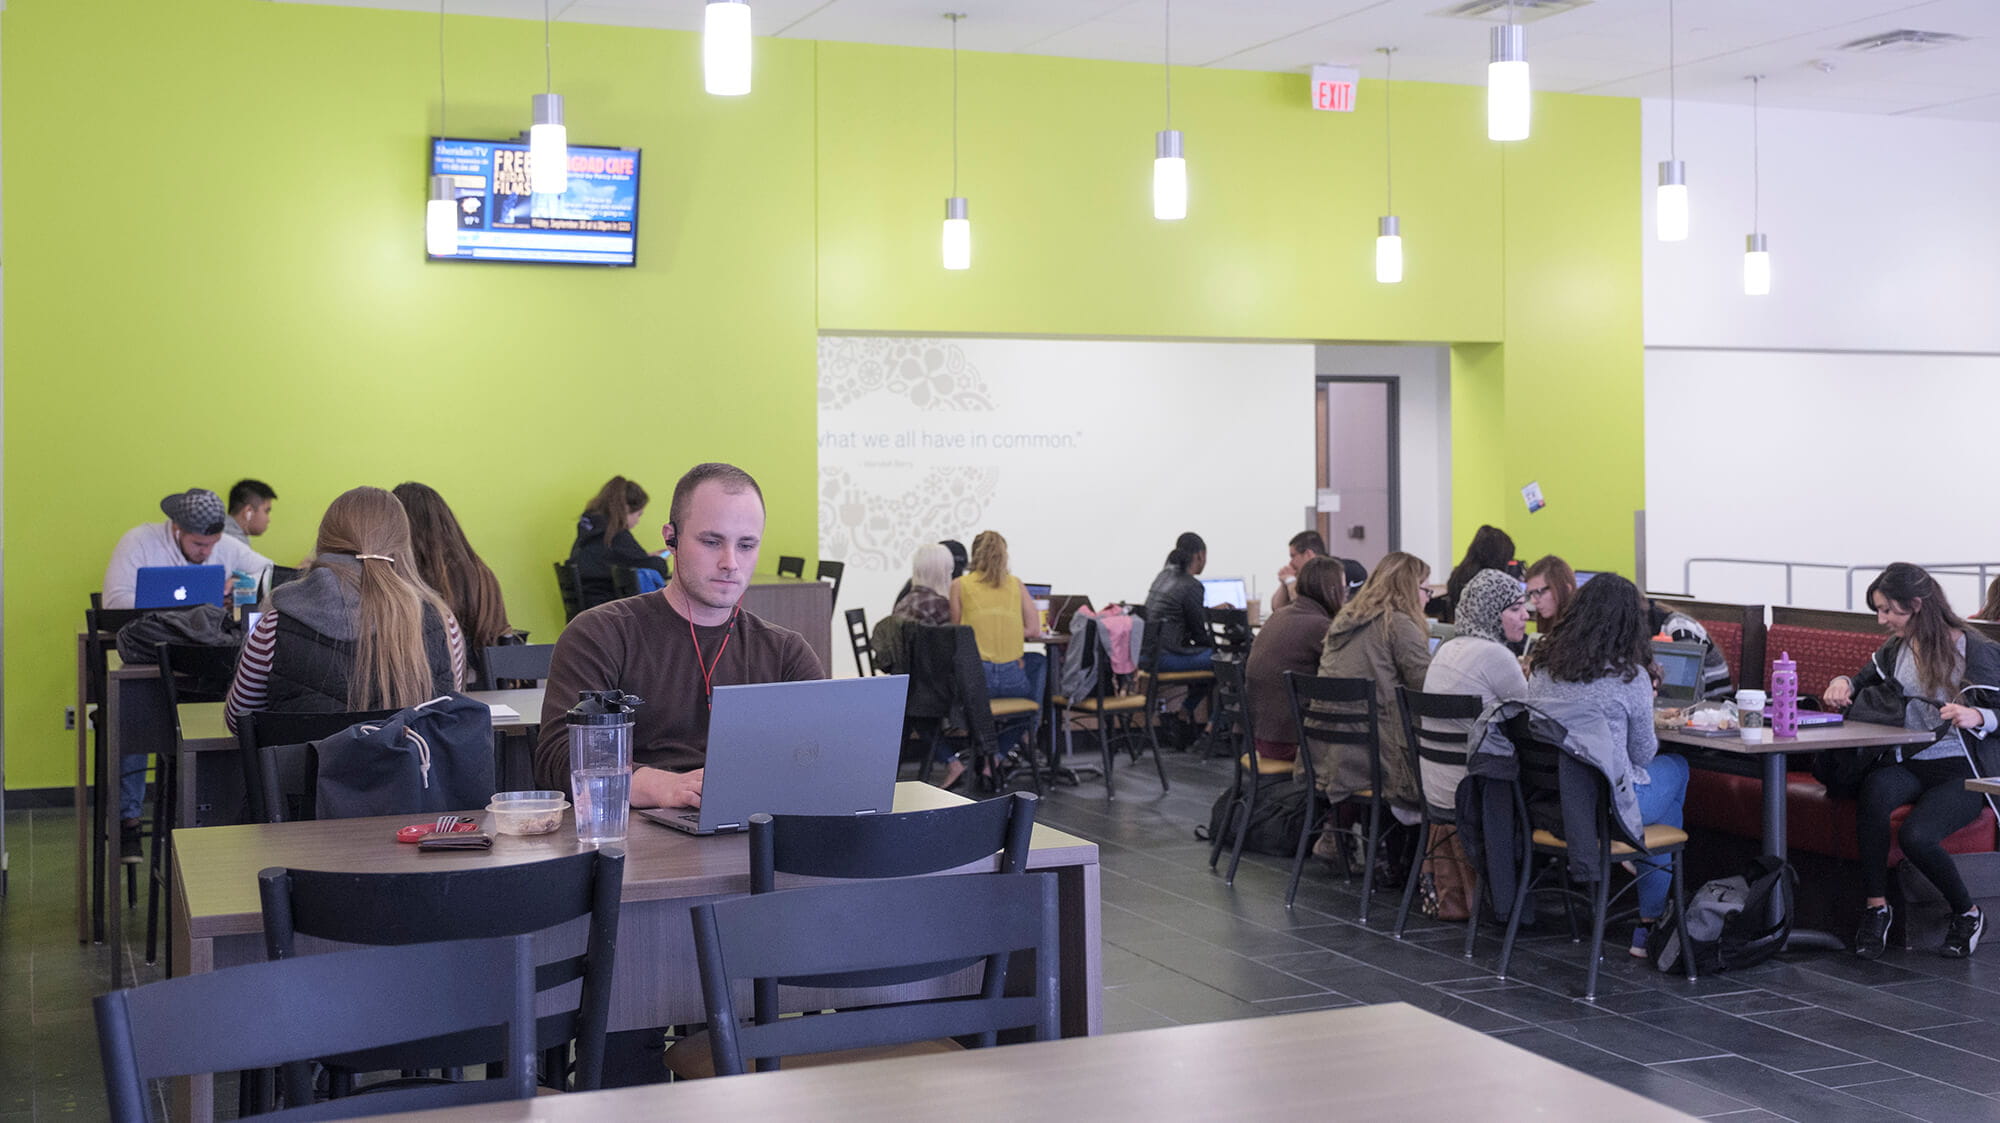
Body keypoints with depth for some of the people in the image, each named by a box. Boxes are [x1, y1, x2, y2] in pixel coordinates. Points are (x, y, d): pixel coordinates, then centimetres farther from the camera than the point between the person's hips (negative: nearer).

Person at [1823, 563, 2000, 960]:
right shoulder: (1896, 649, 13)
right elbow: (1865, 682, 31)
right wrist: (1844, 683, 7)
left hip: (1962, 771, -4)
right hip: (1908, 764, 4)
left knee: (1916, 835, -31)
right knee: (1874, 790, -33)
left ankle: (1967, 914, -2)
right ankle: (1876, 907, -25)